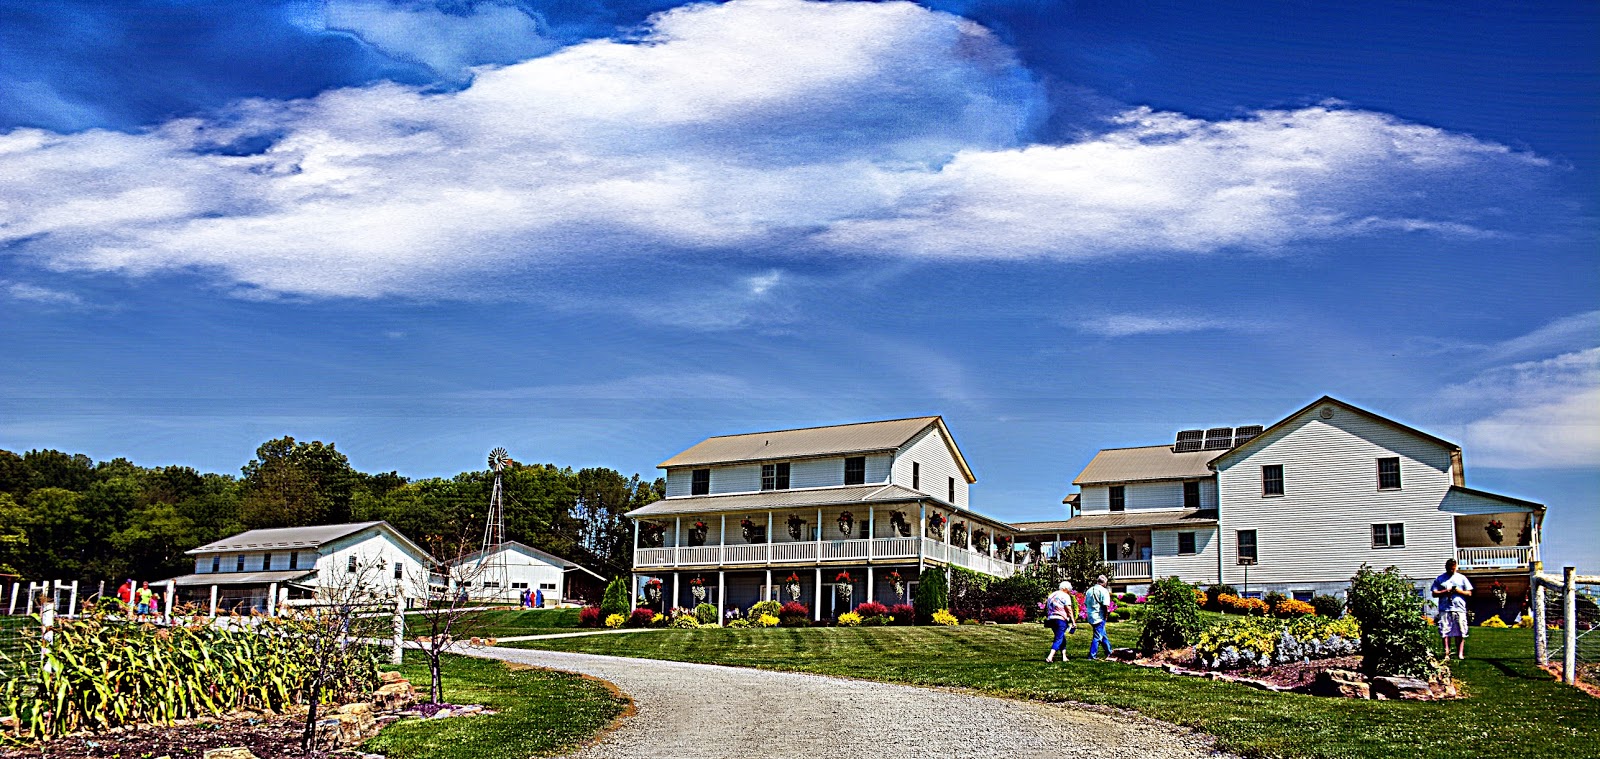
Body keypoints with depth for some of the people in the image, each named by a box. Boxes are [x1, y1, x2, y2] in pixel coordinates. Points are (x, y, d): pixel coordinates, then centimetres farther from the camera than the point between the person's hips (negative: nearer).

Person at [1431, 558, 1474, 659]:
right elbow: (1434, 594, 8)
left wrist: (1459, 591, -7)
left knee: (1460, 633, -2)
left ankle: (1460, 653, 3)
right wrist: (1445, 591, -7)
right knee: (1445, 633, -4)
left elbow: (1469, 593, 11)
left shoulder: (1462, 578, 14)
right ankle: (1447, 653, -1)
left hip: (1459, 609, 0)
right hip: (1445, 610, 0)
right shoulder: (1439, 579, 12)